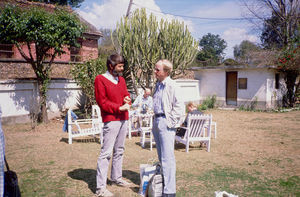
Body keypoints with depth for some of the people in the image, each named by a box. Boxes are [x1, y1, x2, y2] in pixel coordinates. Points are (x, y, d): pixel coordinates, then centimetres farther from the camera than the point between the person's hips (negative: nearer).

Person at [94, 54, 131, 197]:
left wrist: (127, 100, -2)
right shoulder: (100, 79, -6)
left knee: (119, 151, 15)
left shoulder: (121, 79, 16)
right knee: (106, 153, -8)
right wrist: (119, 108, -16)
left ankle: (116, 178, 28)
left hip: (123, 119, 8)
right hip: (111, 120, -8)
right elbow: (102, 102, -11)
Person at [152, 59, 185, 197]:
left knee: (167, 158, -7)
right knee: (161, 157, 18)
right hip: (157, 120, 9)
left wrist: (171, 122, -14)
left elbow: (179, 107, -18)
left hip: (165, 122, -9)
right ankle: (164, 183, 32)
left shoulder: (171, 85, -13)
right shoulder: (158, 84, 13)